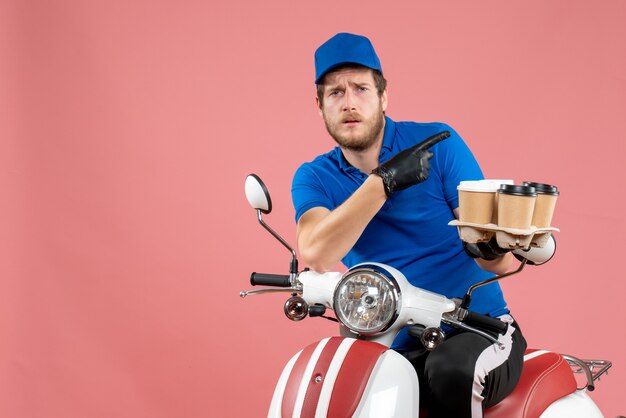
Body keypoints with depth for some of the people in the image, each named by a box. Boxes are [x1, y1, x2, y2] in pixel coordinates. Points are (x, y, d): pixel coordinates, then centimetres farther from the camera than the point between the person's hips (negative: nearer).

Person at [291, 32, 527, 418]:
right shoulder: (314, 179, 3)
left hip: (479, 330, -1)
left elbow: (500, 261, -7)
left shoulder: (438, 144, -4)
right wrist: (384, 181, -25)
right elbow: (317, 255, -20)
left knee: (450, 371, -35)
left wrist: (490, 246, -31)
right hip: (396, 351, 2)